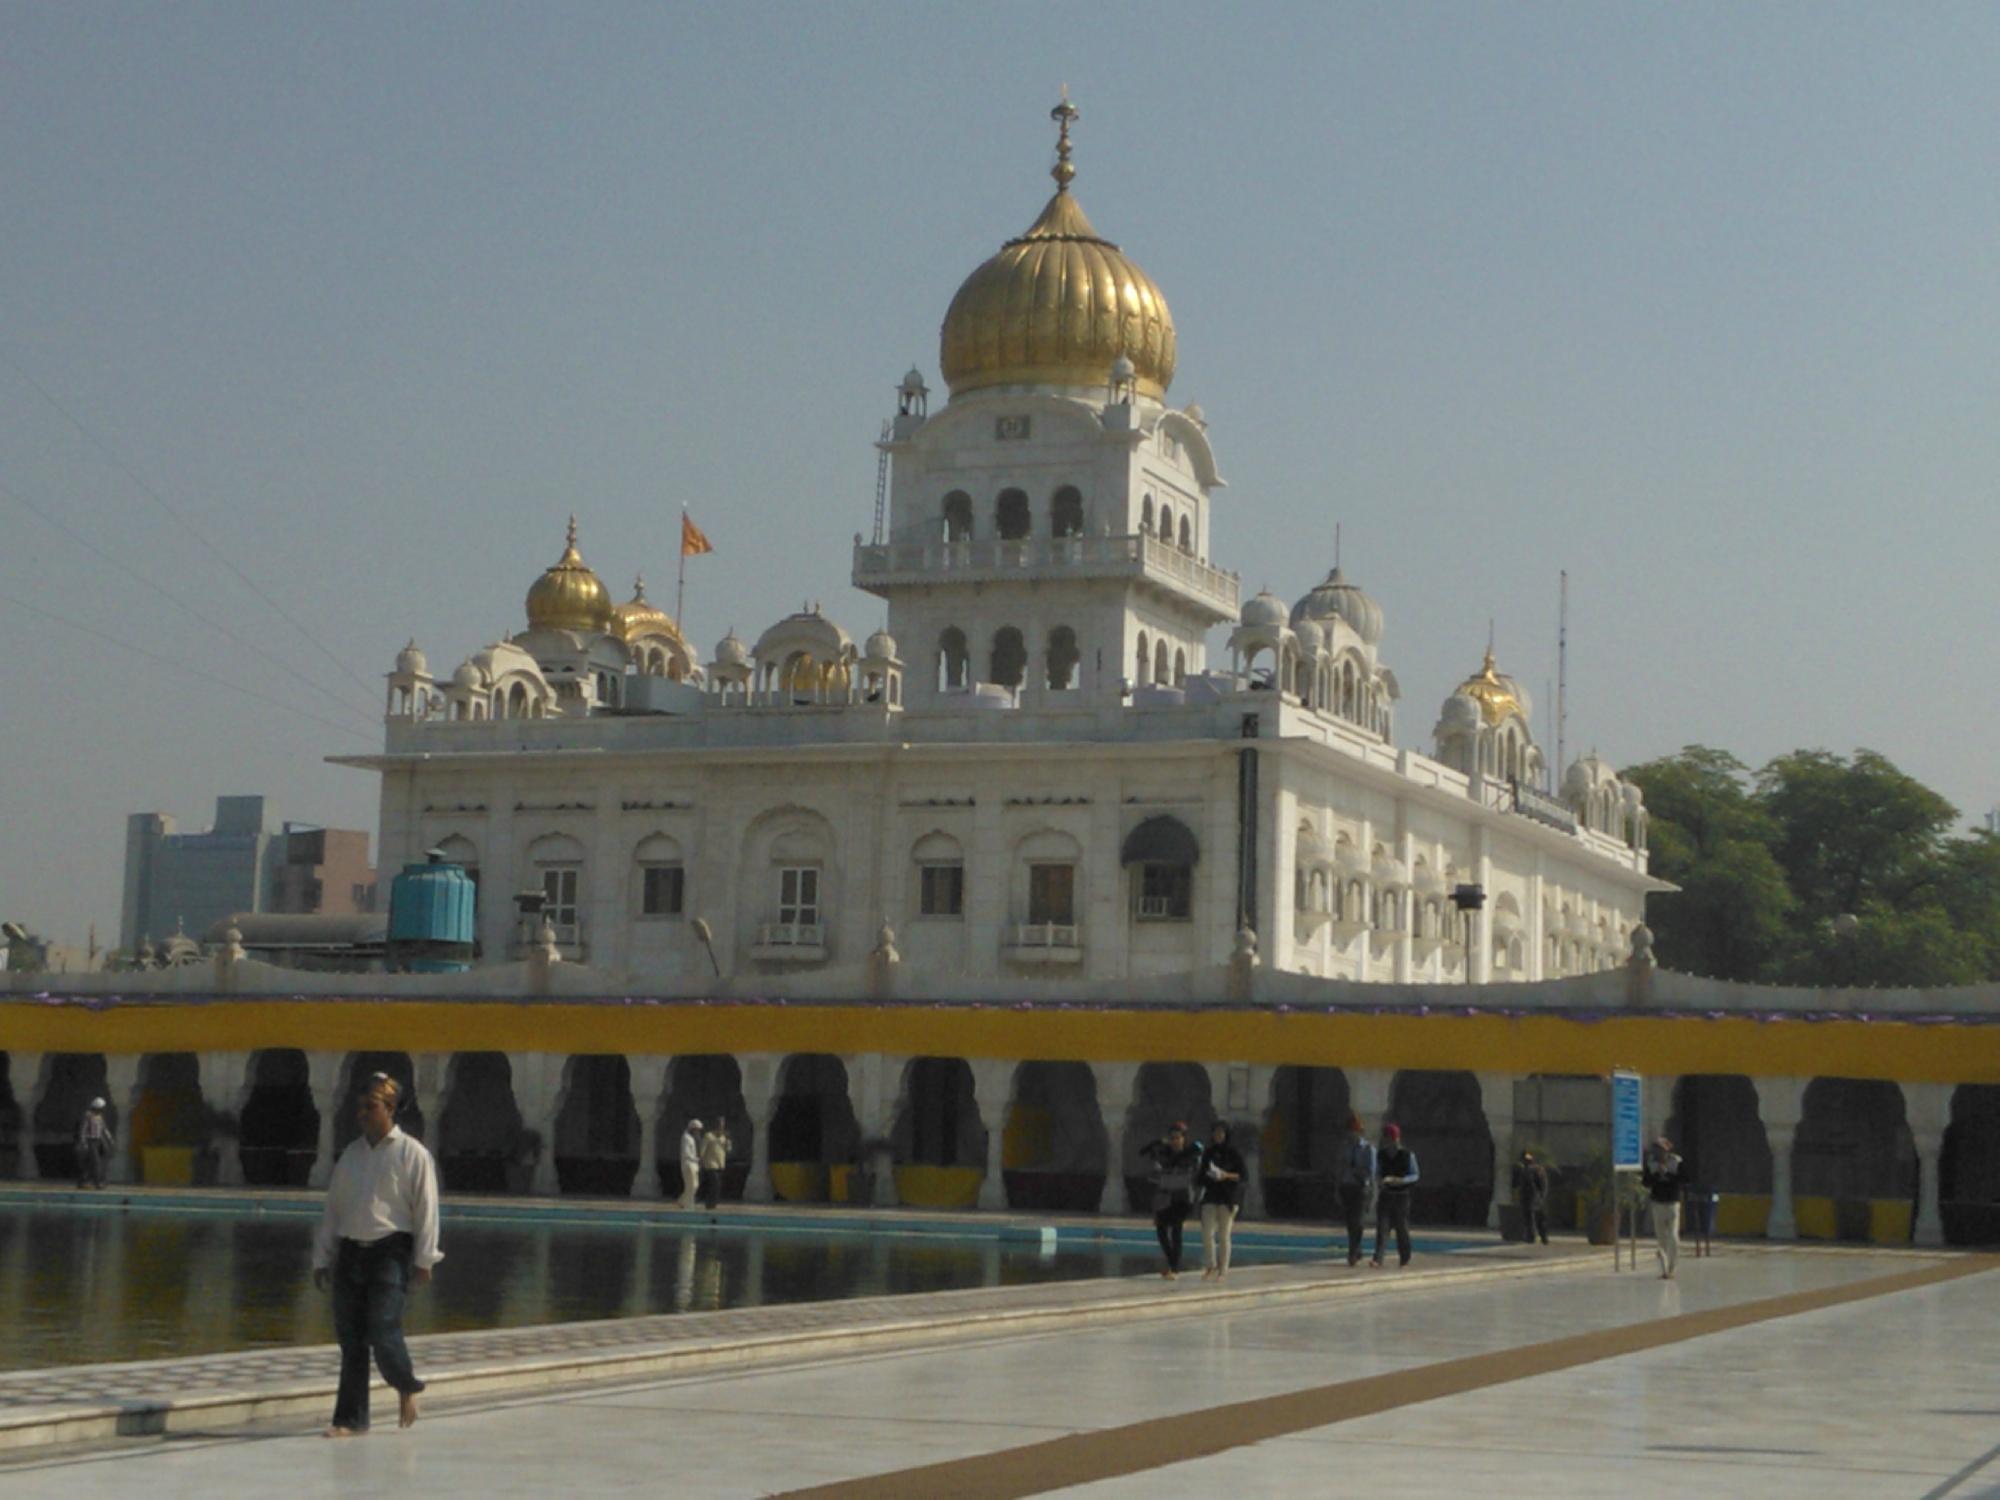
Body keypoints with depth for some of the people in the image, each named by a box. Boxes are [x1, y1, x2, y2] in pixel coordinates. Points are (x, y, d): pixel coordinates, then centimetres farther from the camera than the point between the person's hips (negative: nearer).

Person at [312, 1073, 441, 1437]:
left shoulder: (412, 1154, -1)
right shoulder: (351, 1153, 14)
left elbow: (426, 1209, -3)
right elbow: (333, 1207, 17)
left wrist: (424, 1260, -8)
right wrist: (322, 1257, 13)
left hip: (391, 1250, -5)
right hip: (351, 1250, 5)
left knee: (382, 1331, -15)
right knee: (350, 1338, 3)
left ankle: (407, 1388, 14)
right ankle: (351, 1419, 8)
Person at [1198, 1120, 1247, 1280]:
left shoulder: (1234, 1153, -3)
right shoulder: (1208, 1153, 9)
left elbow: (1243, 1175, -5)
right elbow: (1202, 1174, 17)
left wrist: (1227, 1176, -20)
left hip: (1228, 1197, -4)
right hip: (1211, 1196, 4)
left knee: (1223, 1235, -3)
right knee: (1207, 1232, -6)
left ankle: (1223, 1270, 5)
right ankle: (1210, 1265, 12)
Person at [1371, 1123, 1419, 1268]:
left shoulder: (1408, 1154, -9)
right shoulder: (1381, 1155, 2)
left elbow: (1414, 1176, -7)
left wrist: (1398, 1180, -22)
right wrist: (1379, 1182, -10)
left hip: (1401, 1196, -2)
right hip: (1385, 1195, 2)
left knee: (1402, 1228, 8)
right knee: (1381, 1227, -11)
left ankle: (1404, 1258, 30)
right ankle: (1377, 1260, -20)